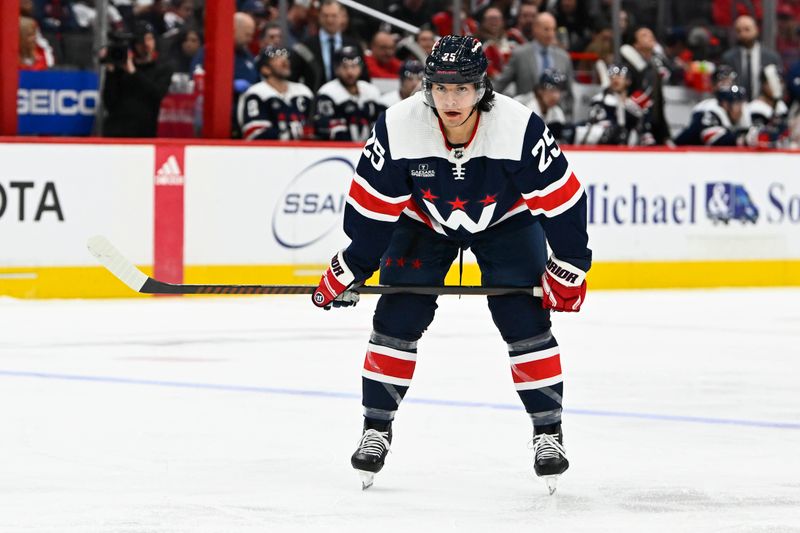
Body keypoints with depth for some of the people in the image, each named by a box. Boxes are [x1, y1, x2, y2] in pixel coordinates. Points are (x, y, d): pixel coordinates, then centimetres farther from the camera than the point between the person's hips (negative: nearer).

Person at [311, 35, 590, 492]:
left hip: (506, 221, -1)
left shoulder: (520, 127, -33)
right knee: (397, 318, -8)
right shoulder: (398, 127, -29)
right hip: (423, 222, 1)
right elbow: (373, 205, -16)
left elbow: (561, 197, -23)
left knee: (525, 320, -12)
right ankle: (376, 429, 6)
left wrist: (569, 268, -19)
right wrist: (349, 271, -12)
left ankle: (548, 432, 0)